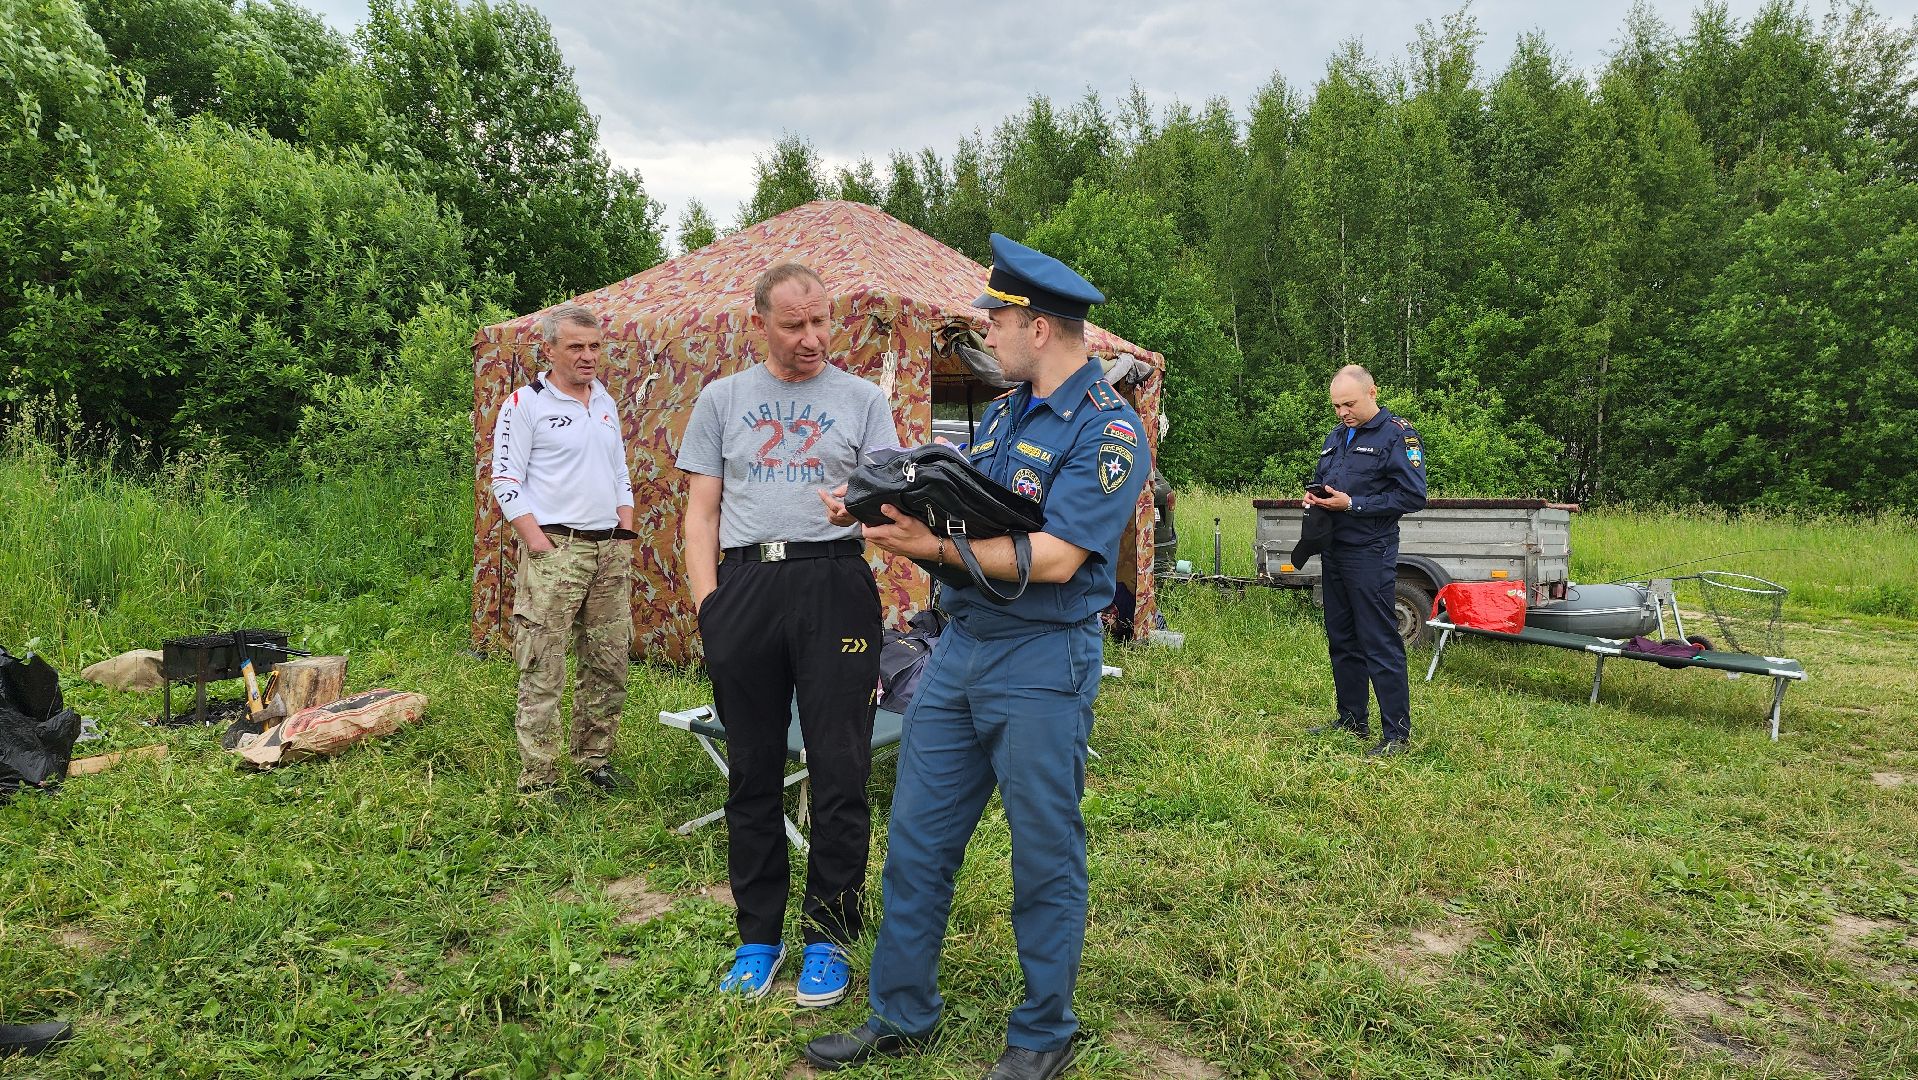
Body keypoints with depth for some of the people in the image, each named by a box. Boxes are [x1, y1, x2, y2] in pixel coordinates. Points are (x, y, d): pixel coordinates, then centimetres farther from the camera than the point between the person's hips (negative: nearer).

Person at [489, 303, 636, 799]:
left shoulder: (606, 404, 16)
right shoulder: (525, 404, -3)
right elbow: (505, 482, -7)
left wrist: (625, 534, 12)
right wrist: (538, 543, -14)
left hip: (609, 550, 7)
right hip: (555, 549, -6)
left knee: (609, 663, 11)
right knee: (543, 670, -4)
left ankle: (594, 757, 25)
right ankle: (538, 780, 3)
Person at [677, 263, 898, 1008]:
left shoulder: (862, 399, 9)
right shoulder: (723, 400, 14)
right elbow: (702, 509, 12)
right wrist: (705, 596, 0)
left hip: (834, 581, -2)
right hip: (745, 584, 2)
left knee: (839, 770, -1)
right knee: (752, 771, 9)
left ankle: (828, 934, 15)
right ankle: (758, 935, 23)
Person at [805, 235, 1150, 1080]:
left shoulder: (1107, 430, -13)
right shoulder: (1003, 414, 13)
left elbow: (1053, 558, -22)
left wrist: (933, 545, -19)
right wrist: (889, 506, -2)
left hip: (1041, 663, -8)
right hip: (958, 649, 8)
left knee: (1045, 858, 7)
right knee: (915, 841, 12)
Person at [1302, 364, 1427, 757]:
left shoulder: (1397, 434, -8)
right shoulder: (1336, 437, 16)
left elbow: (1413, 497, -15)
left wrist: (1352, 504, -19)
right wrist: (1314, 498, 4)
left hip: (1370, 555, -8)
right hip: (1333, 553, 8)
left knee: (1380, 644, -7)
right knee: (1341, 640, 14)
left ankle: (1397, 733, -1)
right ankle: (1352, 719, 25)